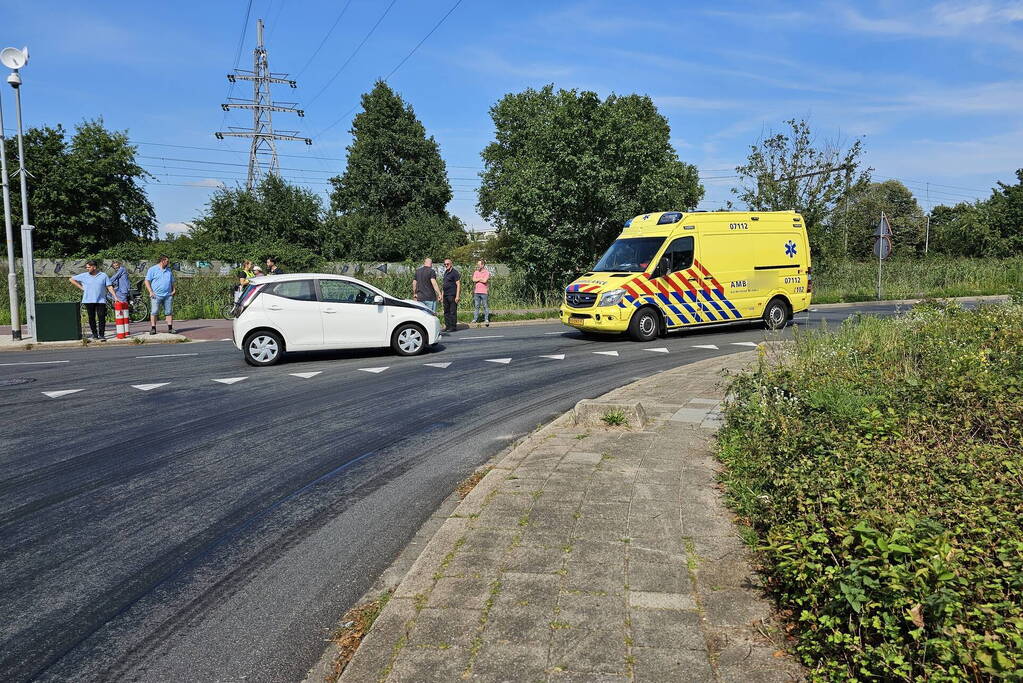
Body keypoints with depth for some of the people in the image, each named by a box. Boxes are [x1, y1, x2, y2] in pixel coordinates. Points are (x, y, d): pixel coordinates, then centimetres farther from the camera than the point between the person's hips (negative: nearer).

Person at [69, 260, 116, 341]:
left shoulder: (103, 275, 4)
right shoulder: (84, 276, 6)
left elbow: (109, 287, 3)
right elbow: (71, 279, 14)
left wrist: (115, 297, -6)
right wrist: (81, 287, 6)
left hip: (101, 300, -2)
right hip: (89, 301, 2)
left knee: (102, 317, -7)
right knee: (91, 318, 6)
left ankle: (101, 335, -4)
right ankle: (94, 334, 15)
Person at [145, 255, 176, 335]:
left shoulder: (169, 270, 18)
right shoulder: (152, 270, 3)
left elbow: (172, 282, 25)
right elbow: (147, 281, -1)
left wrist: (174, 289, 9)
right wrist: (150, 292, -9)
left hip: (168, 295, 4)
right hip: (156, 295, -4)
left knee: (169, 312, 2)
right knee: (154, 312, -6)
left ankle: (170, 328, 6)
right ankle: (153, 328, -3)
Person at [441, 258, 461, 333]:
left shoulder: (455, 273, -8)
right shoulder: (445, 273, 18)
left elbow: (458, 284, -12)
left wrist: (457, 296, -18)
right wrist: (442, 294, 18)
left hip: (452, 295, -8)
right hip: (446, 295, 9)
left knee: (453, 312, -5)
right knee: (446, 311, 10)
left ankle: (453, 327, -1)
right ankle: (447, 326, 15)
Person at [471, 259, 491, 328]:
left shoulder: (487, 272, -1)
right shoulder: (476, 272, 14)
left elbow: (485, 281, -14)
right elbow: (474, 280, -1)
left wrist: (477, 279, -3)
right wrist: (481, 278, -5)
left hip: (484, 292, -4)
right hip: (476, 292, 4)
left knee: (485, 306, 0)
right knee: (476, 306, 5)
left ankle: (486, 319, 5)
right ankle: (475, 319, 8)